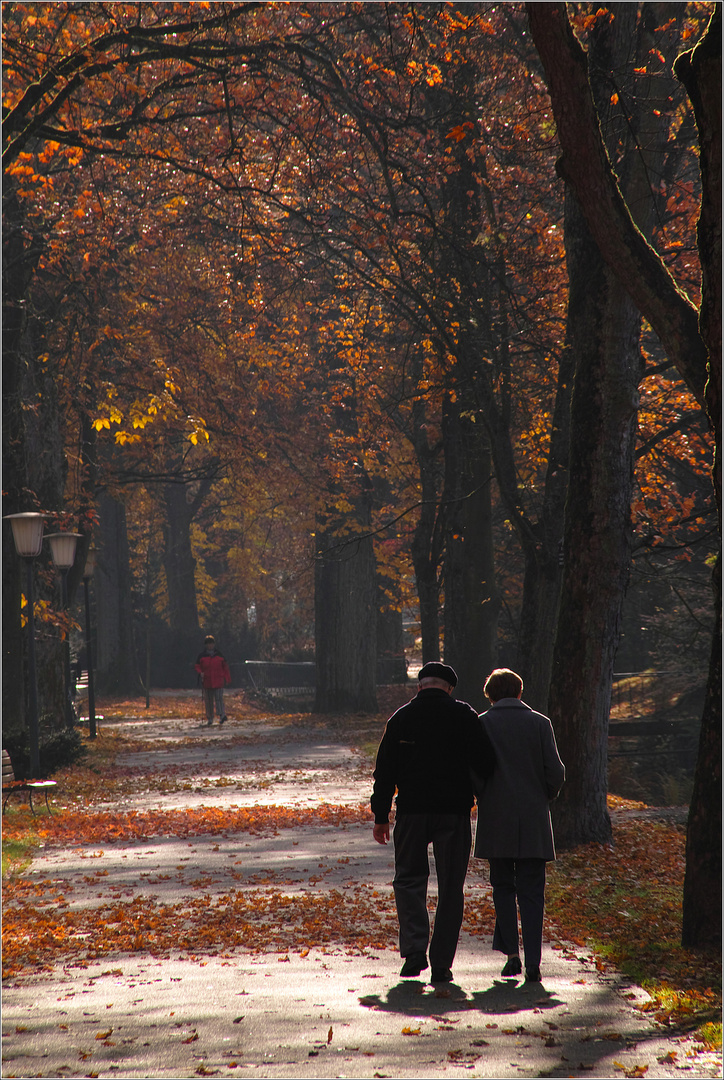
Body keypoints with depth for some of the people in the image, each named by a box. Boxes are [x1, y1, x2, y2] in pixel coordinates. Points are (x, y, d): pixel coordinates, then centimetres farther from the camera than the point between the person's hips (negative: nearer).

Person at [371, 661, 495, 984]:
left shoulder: (401, 718, 4)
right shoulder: (464, 715, -1)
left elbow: (385, 772, 5)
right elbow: (484, 762, -4)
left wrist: (381, 816, 10)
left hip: (412, 811, 1)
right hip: (454, 812, -1)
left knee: (409, 879, 13)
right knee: (450, 888, 5)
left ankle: (415, 949, -6)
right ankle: (441, 964, 4)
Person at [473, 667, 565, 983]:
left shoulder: (482, 723, -2)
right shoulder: (540, 723, 0)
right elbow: (555, 771, -2)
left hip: (496, 820, 0)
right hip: (533, 821, 1)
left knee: (503, 887, 13)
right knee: (531, 891, 4)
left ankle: (512, 953, 3)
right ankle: (532, 962, -5)